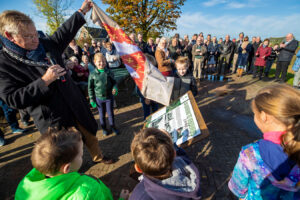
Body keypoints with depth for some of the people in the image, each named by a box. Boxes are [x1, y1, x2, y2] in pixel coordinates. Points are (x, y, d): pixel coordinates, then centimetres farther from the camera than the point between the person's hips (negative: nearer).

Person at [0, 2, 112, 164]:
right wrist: (44, 81, -27)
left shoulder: (44, 44, 3)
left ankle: (97, 157, 48)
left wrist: (81, 12, 18)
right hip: (53, 119, -5)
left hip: (76, 106, 6)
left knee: (90, 134, 22)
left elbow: (64, 33, 17)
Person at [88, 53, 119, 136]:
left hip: (109, 97, 0)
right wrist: (92, 100, -2)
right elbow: (90, 88, -2)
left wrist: (115, 88, -17)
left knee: (110, 113, 14)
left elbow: (114, 82, 5)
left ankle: (113, 127, 35)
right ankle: (104, 128, 38)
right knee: (102, 114, 17)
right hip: (99, 98, 0)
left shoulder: (109, 72, -7)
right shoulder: (93, 75, -9)